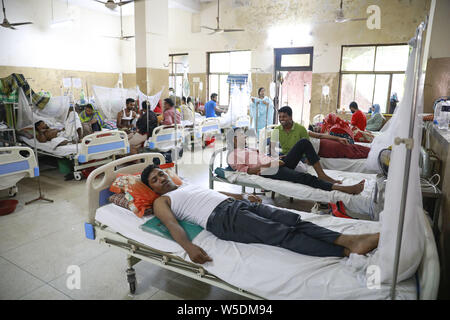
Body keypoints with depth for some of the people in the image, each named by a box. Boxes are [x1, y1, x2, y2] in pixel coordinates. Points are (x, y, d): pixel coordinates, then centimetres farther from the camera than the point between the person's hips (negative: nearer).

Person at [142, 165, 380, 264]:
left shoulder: (187, 185, 33)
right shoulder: (161, 202, 11)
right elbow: (172, 225, -6)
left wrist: (242, 195, 23)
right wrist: (189, 247, -26)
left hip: (238, 204, 8)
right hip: (223, 218, -8)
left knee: (292, 220, -11)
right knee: (282, 234, -22)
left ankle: (349, 240, -19)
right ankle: (347, 252, -28)